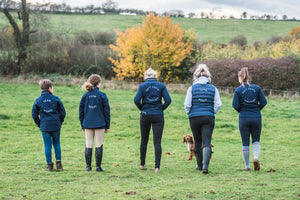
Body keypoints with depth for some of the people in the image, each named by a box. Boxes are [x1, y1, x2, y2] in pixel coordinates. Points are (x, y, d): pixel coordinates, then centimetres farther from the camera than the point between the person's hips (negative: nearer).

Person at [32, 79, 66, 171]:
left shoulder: (38, 101, 1)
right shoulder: (55, 99, -1)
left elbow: (34, 115, 2)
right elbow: (63, 112, -1)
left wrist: (39, 125, 11)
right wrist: (59, 122, 12)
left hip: (44, 126, 0)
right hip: (56, 125, 0)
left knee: (47, 145, 5)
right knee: (56, 143, 13)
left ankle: (49, 165, 6)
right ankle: (58, 162, 6)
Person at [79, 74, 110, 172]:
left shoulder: (85, 96, 4)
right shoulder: (102, 95, -5)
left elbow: (81, 111, 8)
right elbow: (106, 111, -3)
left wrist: (82, 125, 16)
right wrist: (107, 126, 5)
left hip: (87, 124, 3)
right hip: (100, 124, -3)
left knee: (88, 145, 8)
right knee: (99, 145, 3)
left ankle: (88, 166, 9)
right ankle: (98, 166, 3)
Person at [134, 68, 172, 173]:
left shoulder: (142, 86, 0)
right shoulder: (161, 86, 1)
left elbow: (136, 100, -11)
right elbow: (168, 100, -8)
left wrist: (142, 109, 5)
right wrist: (161, 108, 5)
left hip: (145, 116, 0)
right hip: (158, 116, 0)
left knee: (144, 140, 15)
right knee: (157, 142, 0)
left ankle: (142, 164, 22)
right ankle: (157, 166, -7)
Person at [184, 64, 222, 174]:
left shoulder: (192, 88, 0)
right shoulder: (213, 88, 3)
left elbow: (187, 104, -3)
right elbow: (218, 104, 0)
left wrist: (189, 113, 14)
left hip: (194, 118, 0)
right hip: (209, 118, 0)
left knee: (197, 143, 15)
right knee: (207, 143, -4)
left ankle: (199, 165, 27)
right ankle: (205, 166, -21)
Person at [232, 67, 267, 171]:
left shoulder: (238, 90, -4)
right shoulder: (257, 88, 1)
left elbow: (235, 105, -7)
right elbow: (264, 102, -2)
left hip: (244, 118, -1)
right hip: (256, 118, 1)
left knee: (245, 143, 6)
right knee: (256, 140, 16)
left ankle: (247, 166, 9)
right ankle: (256, 157, -10)